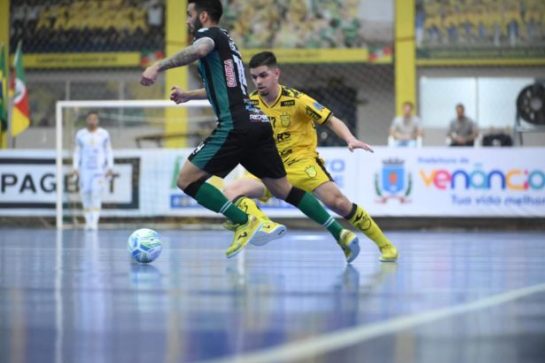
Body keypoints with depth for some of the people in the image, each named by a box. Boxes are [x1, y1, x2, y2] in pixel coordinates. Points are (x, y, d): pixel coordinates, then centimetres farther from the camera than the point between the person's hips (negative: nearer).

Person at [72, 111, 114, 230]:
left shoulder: (104, 134, 4)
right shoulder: (80, 134, 7)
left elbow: (108, 151, 8)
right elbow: (77, 152, 10)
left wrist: (110, 168, 1)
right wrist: (75, 168, 2)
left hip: (100, 169, -2)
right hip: (85, 169, 2)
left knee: (96, 193, -15)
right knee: (85, 193, -3)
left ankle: (94, 221, -18)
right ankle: (88, 221, 7)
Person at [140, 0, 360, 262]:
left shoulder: (209, 33, 0)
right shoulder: (224, 40, 27)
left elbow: (199, 49, -27)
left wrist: (158, 67, -31)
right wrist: (189, 95, 50)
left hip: (236, 126, -9)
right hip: (258, 123, 9)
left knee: (187, 180, -6)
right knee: (283, 188, 14)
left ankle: (245, 223, -12)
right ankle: (341, 233, 8)